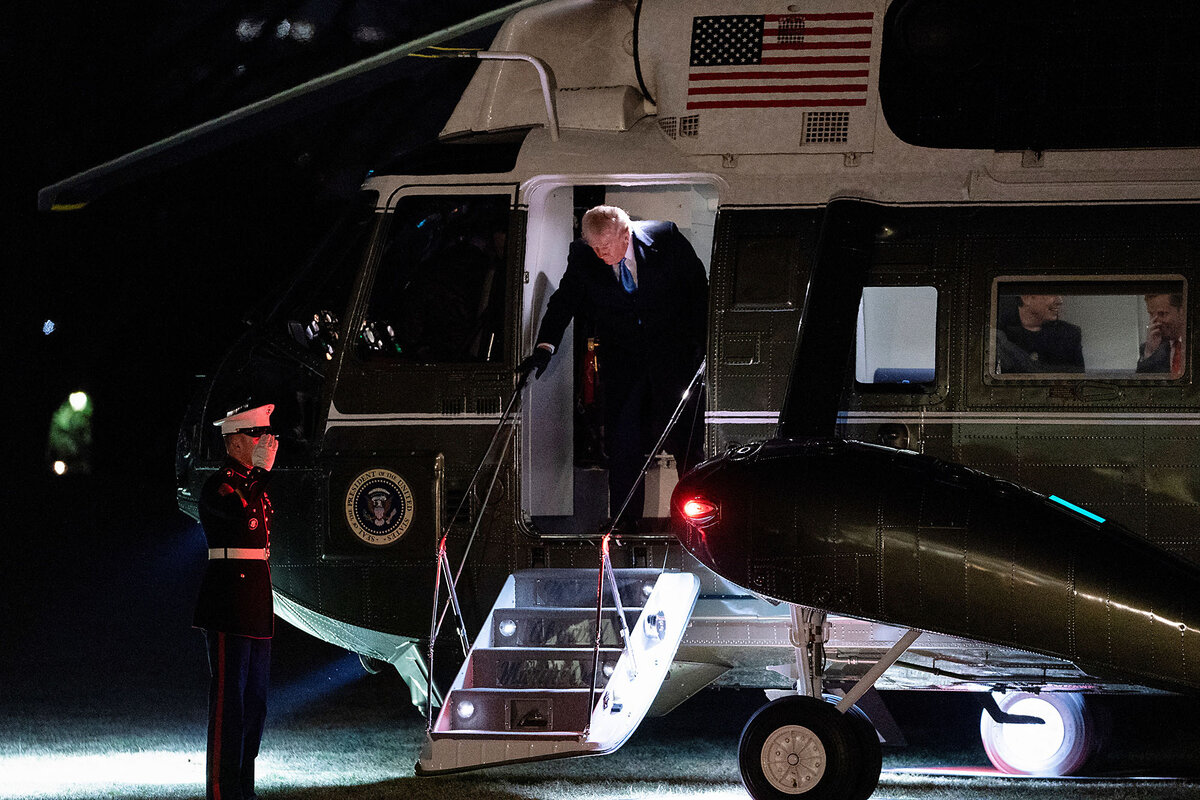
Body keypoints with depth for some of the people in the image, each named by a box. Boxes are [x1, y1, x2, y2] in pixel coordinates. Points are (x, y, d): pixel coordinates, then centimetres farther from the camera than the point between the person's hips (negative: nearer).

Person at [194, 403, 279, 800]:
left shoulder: (252, 482, 18)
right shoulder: (220, 485, -11)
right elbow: (242, 518, -30)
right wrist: (261, 471, -25)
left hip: (256, 609, 9)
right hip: (229, 605, -9)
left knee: (254, 702, 11)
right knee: (229, 699, -8)